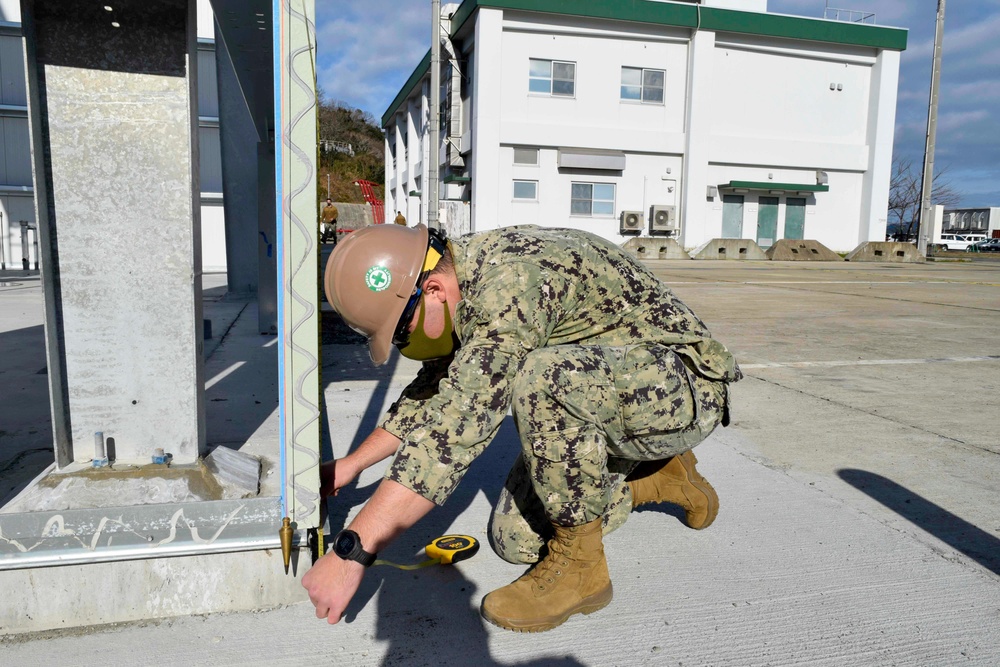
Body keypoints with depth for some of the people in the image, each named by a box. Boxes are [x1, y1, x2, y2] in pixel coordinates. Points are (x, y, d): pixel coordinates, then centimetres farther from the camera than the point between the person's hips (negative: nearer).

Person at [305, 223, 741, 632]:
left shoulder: (512, 281, -30)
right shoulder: (466, 286, 0)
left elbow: (457, 422, -37)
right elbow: (436, 387, 14)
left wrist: (351, 551, -34)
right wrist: (352, 464, 13)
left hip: (679, 387, -9)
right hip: (600, 400, 9)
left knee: (544, 374, -37)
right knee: (515, 540, 3)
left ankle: (580, 564, -16)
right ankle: (661, 478, 21)